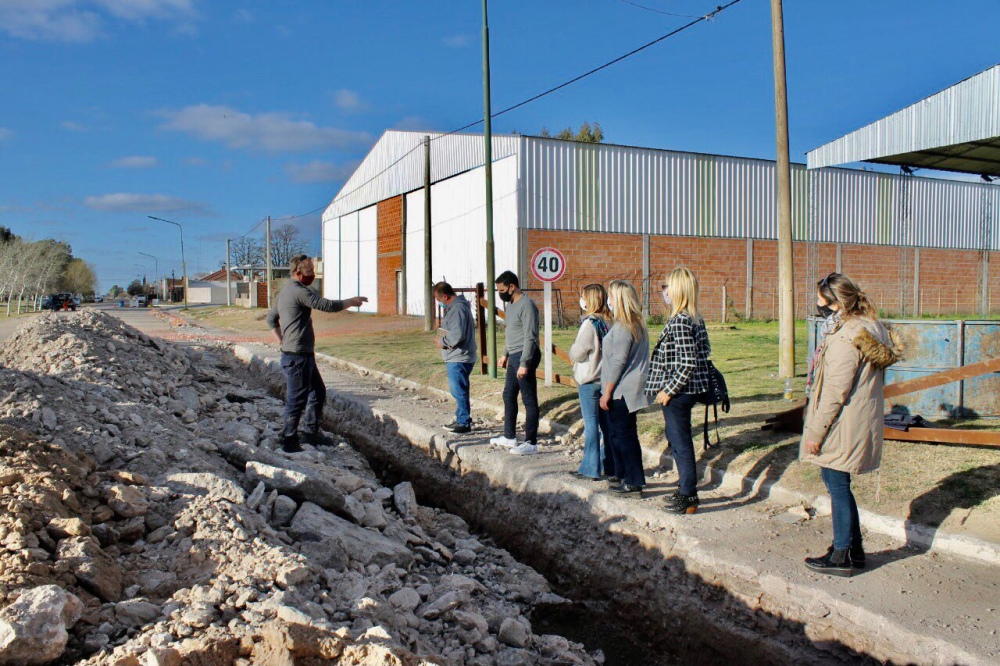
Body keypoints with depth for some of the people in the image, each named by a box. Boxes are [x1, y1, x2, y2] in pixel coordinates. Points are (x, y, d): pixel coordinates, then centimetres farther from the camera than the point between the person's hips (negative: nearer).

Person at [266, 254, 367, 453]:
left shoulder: (285, 292, 16)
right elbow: (327, 305, -21)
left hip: (304, 355, 10)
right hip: (298, 356, -10)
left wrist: (282, 342, 18)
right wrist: (352, 302, -7)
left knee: (318, 391, 18)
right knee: (297, 399, -3)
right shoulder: (300, 291, -16)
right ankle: (289, 442, 5)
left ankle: (311, 432, 27)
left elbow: (271, 318, 24)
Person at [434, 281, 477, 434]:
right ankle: (461, 420, 28)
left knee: (459, 392, -3)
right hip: (456, 357, 11)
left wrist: (442, 342, -12)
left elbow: (457, 335, -28)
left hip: (458, 359, -11)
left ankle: (464, 423, 5)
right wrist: (444, 340, 5)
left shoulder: (458, 309, -20)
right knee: (459, 391, 18)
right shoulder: (455, 306, 14)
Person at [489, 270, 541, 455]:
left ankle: (531, 443, 0)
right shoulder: (509, 305, 14)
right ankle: (509, 437, 28)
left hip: (525, 357, -10)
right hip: (514, 357, 10)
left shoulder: (526, 305, -17)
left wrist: (524, 363, -24)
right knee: (508, 396, 16)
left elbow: (530, 337, -21)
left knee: (529, 400, -4)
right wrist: (505, 354, 23)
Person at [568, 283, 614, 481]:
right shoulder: (609, 322, 3)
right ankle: (610, 465, 21)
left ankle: (590, 468, 3)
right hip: (606, 379, 7)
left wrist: (572, 350, 4)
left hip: (589, 380, -7)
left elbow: (577, 353, -15)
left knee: (591, 423, -2)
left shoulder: (589, 323, -18)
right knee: (606, 423, 13)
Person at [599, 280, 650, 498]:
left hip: (621, 392, -10)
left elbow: (618, 362, -20)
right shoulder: (638, 324, 11)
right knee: (619, 434, 19)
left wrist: (607, 392, -15)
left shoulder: (622, 327, -19)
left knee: (624, 435, -3)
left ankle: (634, 483, 2)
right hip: (631, 389, 10)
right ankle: (624, 474, 29)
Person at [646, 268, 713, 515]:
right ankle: (686, 489, 31)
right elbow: (705, 352, 14)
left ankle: (688, 498, 9)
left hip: (677, 393, -10)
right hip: (690, 390, 10)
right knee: (677, 440, 20)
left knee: (680, 443, 0)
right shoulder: (695, 319, 8)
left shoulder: (679, 322, -20)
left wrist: (668, 390, -18)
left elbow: (688, 363, -25)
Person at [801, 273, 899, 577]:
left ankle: (842, 557, 13)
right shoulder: (870, 327, 9)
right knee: (839, 486, 19)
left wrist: (816, 431, -16)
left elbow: (836, 392, -22)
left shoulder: (846, 337, -21)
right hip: (863, 422, 10)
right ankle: (854, 549, 28)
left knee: (838, 487, 2)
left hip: (843, 427, -10)